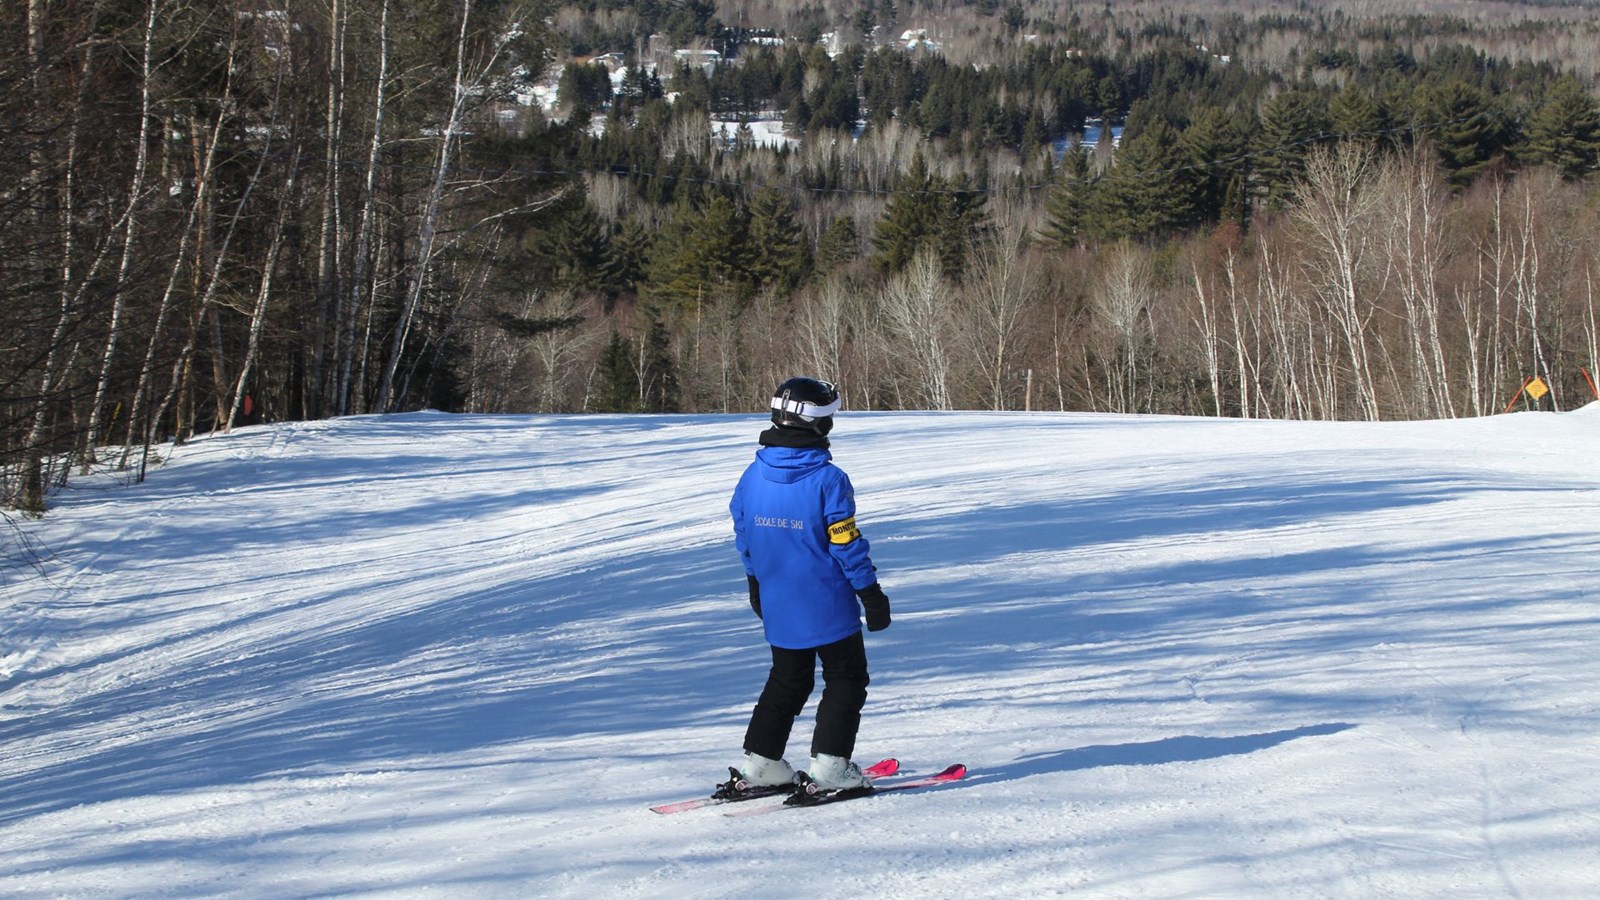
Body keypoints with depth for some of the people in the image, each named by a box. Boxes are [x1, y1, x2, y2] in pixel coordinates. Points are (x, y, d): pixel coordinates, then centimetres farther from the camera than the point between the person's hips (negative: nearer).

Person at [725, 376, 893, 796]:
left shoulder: (753, 475, -1)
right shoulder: (828, 479, -18)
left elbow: (743, 536, 10)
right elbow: (847, 544, -15)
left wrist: (756, 585, 25)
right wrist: (872, 595, -6)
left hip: (777, 607, 6)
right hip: (827, 607, -6)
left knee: (787, 681, 21)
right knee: (846, 681, 7)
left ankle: (759, 762, 19)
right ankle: (830, 766, -2)